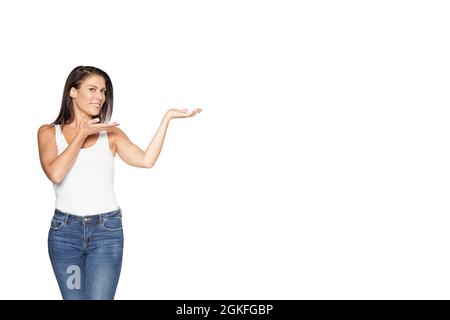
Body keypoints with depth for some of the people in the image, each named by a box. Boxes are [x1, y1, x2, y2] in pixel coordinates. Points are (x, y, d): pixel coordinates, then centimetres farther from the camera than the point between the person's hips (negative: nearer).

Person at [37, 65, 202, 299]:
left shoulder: (110, 133, 6)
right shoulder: (49, 132, 6)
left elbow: (146, 160, -10)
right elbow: (55, 173, -12)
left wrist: (167, 117, -12)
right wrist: (82, 134, -7)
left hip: (107, 230, 0)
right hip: (65, 230, 1)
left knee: (99, 297, -5)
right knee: (73, 297, 10)